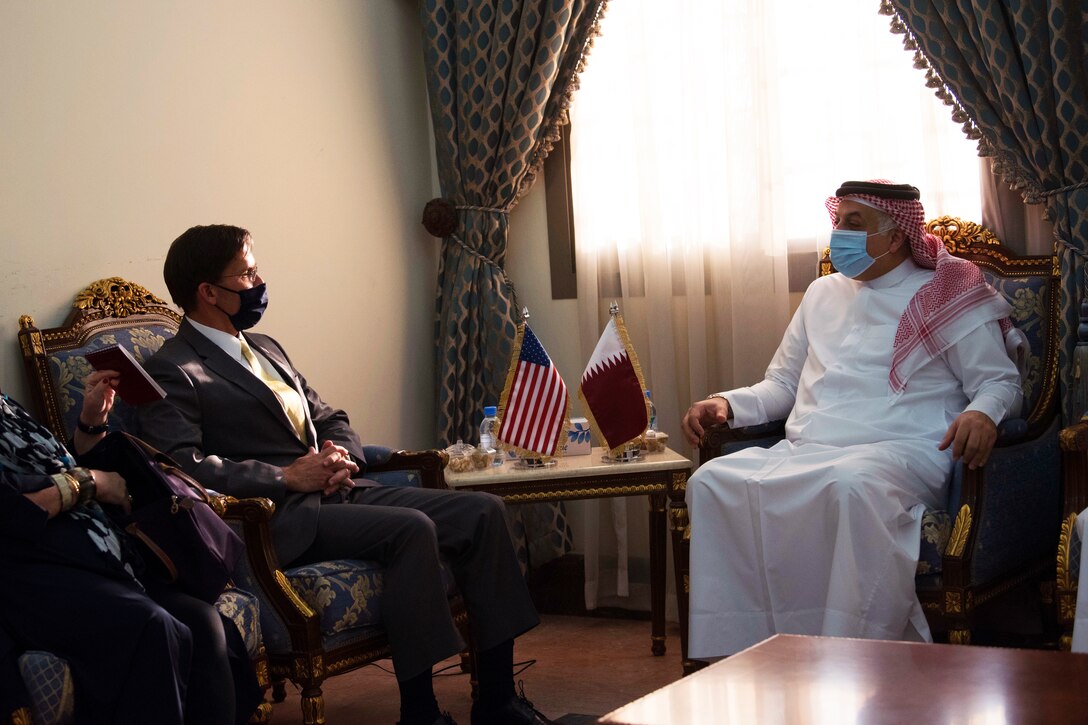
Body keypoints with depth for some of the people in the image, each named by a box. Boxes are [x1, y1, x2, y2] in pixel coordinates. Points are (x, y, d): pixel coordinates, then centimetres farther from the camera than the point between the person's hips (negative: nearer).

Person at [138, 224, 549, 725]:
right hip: (281, 517, -9)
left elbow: (329, 417, 28)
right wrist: (288, 477, -17)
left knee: (482, 511, -7)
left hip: (341, 490, 9)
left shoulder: (265, 348, 23)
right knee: (411, 529, -30)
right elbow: (182, 467, -19)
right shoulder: (174, 373, -5)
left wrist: (343, 453, 4)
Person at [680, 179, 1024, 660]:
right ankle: (736, 653, -24)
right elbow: (782, 385, 31)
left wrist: (983, 413, -19)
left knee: (852, 485, -42)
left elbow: (1000, 381, 6)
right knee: (713, 482, -24)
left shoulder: (947, 296, 11)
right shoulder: (823, 294, 27)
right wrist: (728, 404, 10)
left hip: (900, 453, -5)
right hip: (803, 453, 5)